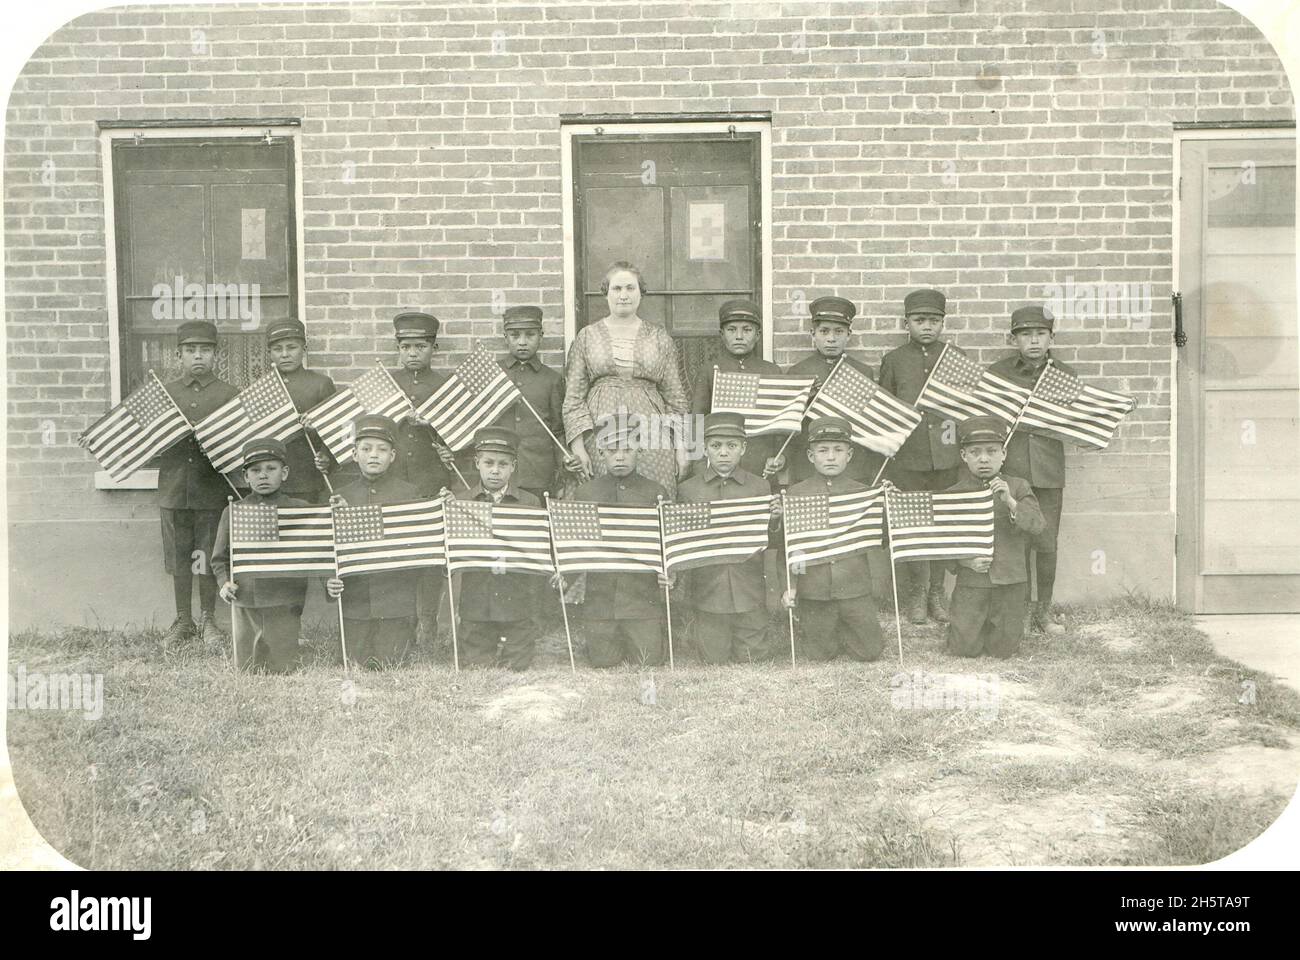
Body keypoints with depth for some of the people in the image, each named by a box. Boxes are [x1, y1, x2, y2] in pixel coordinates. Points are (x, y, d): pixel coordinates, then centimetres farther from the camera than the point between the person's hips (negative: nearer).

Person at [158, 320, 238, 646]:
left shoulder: (228, 395, 2)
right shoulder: (164, 393, 9)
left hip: (212, 489, -2)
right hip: (174, 488, 2)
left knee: (207, 558, 4)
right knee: (178, 559, 8)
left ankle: (208, 620, 19)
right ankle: (183, 621, 21)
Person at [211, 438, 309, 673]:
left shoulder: (300, 510, 2)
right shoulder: (233, 512, 8)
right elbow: (220, 557, 14)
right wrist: (224, 582, -3)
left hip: (283, 603, -2)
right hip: (244, 603, 2)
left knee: (281, 669, 0)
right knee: (245, 669, 7)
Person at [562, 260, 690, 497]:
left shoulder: (660, 338, 12)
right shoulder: (587, 336, 10)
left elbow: (675, 396, 12)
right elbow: (573, 397, 5)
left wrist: (681, 446, 5)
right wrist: (577, 445, -5)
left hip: (652, 435, 1)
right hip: (600, 433, 0)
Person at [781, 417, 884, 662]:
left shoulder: (863, 493, 4)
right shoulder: (796, 493, 2)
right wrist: (790, 586, -6)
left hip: (855, 588, 1)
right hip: (814, 590, -1)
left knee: (870, 651, 3)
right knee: (819, 655, 4)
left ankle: (842, 632, 32)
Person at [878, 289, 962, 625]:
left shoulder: (956, 357, 9)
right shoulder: (893, 360, 6)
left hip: (947, 456, 1)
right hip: (906, 457, -1)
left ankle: (937, 591, 17)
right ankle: (916, 594, 13)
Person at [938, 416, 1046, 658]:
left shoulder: (1018, 488, 3)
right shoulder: (955, 494, 1)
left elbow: (1038, 525, -8)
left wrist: (1010, 502, -21)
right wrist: (967, 561, -14)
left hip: (1009, 581, 1)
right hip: (971, 581, 0)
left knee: (1003, 648, 4)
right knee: (964, 648, -3)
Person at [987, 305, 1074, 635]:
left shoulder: (1065, 375, 6)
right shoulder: (998, 372, 3)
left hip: (1049, 469, 1)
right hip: (1009, 466, -1)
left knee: (1046, 543, 2)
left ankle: (1044, 609, 19)